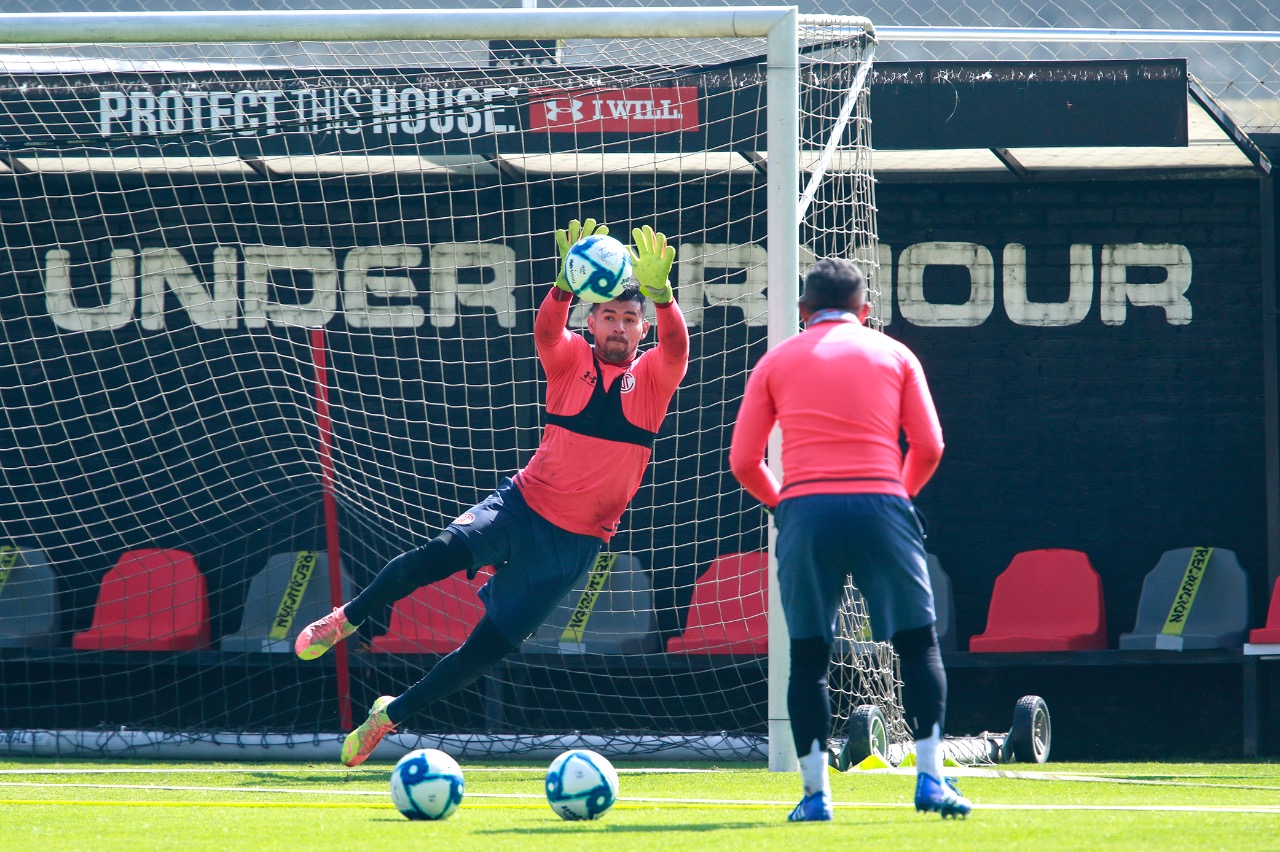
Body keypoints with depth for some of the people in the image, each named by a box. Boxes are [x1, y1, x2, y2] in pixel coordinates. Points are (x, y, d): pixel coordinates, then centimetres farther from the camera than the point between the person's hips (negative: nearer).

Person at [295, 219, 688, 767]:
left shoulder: (652, 377, -1)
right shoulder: (572, 360, 0)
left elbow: (676, 346, -22)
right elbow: (546, 331, -21)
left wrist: (660, 293, -43)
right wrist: (566, 287, -43)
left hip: (576, 539, 0)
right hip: (523, 503, 0)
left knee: (492, 645, -2)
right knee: (442, 552, -28)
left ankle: (392, 715, 15)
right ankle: (349, 618, -7)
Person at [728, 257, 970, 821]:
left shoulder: (777, 362, 14)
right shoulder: (894, 355, 14)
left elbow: (743, 461, 9)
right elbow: (928, 446, 7)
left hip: (805, 513, 1)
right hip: (880, 508, -1)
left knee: (808, 657, 8)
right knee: (918, 646, 8)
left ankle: (815, 793, 4)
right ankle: (930, 778, -2)